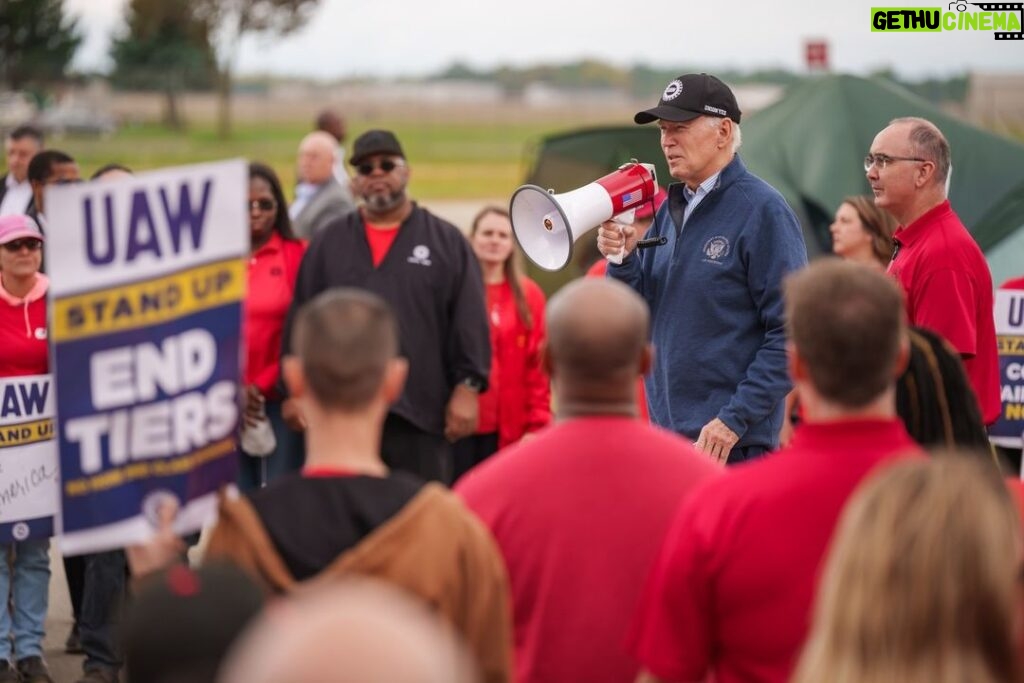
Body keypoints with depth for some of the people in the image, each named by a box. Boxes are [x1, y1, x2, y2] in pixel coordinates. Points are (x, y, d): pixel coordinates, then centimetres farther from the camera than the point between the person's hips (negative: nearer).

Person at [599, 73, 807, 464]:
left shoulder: (763, 210, -9)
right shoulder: (670, 210, 13)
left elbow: (790, 332, -15)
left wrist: (735, 419, -19)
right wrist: (623, 259, -5)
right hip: (664, 429, 7)